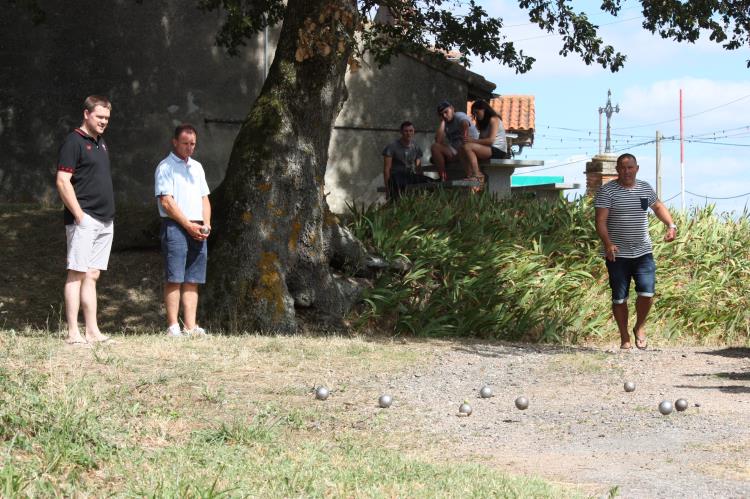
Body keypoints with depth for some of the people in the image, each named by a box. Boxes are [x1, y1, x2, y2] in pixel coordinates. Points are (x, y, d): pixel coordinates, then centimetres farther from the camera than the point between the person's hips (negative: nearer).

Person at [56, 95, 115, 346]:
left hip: (105, 220, 8)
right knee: (77, 274, -8)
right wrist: (79, 215, -19)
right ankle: (73, 333, -8)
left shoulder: (101, 143, 18)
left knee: (92, 275, 8)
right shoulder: (74, 142, -9)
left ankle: (92, 331, 10)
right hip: (84, 219, -8)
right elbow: (62, 181, -15)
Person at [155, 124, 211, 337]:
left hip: (197, 229, 7)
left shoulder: (197, 167, 21)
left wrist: (206, 224, 4)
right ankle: (173, 326, -9)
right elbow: (166, 202, -10)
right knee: (174, 279, -9)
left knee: (193, 280, 4)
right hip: (175, 227, -7)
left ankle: (190, 326, 4)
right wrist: (188, 225, -13)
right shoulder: (165, 167, -2)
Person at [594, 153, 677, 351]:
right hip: (617, 255, -3)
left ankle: (640, 328, 17)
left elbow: (658, 206, 26)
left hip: (643, 253, 3)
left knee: (647, 293, -9)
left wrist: (671, 225, 9)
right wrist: (607, 243, -28)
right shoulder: (607, 191, -6)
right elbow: (601, 220, -13)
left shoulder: (645, 188, 9)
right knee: (619, 298, 3)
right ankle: (624, 337, 18)